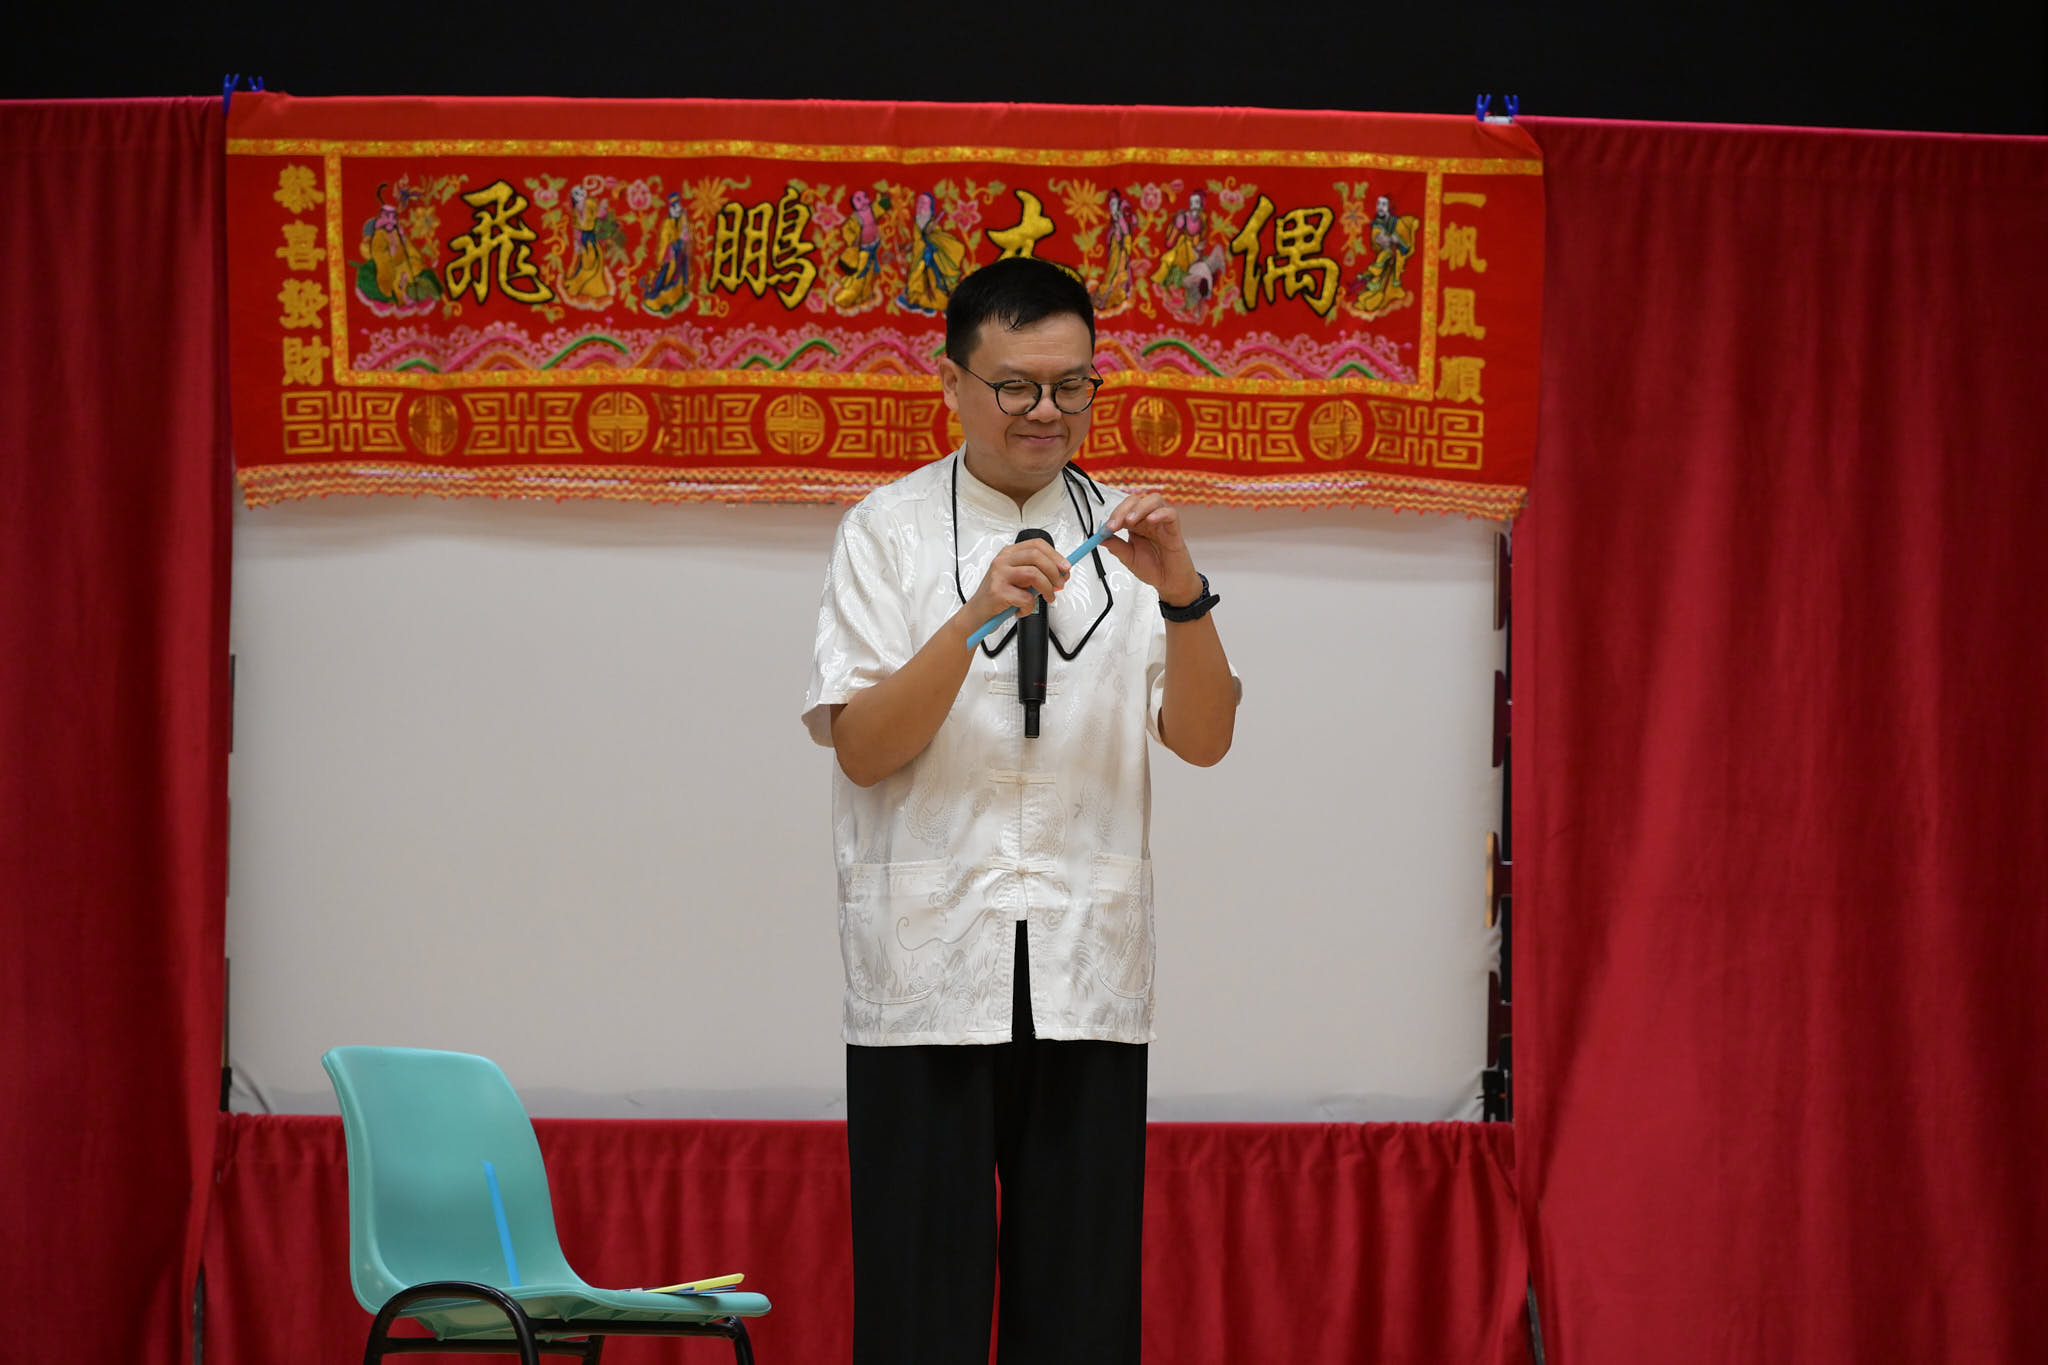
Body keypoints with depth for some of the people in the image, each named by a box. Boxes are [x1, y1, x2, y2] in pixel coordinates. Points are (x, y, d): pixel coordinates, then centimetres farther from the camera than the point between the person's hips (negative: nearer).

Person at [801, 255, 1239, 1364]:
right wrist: (974, 620, -20)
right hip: (927, 971, -2)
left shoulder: (1125, 539, 13)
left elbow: (1204, 739, 3)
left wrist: (1184, 599, -14)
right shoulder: (890, 531, 5)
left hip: (1088, 975, 3)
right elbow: (863, 749, -6)